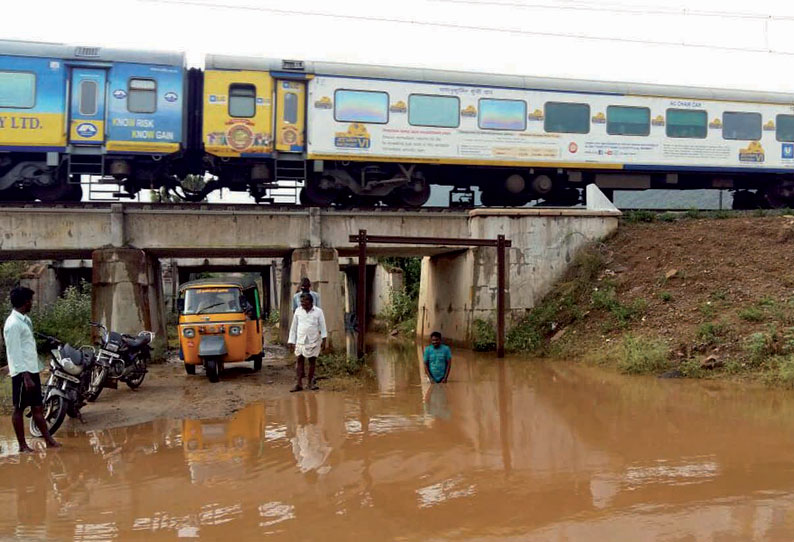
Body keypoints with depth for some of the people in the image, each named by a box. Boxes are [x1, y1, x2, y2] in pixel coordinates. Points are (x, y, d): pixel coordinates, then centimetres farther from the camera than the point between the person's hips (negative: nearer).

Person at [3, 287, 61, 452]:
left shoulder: (25, 320, 13)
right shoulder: (13, 323, -15)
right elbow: (14, 352, -19)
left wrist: (32, 373, 17)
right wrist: (26, 376, -22)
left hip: (32, 370, 9)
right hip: (22, 373, -9)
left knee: (37, 407, 11)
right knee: (19, 409, 2)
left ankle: (49, 440, 15)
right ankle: (23, 446, 9)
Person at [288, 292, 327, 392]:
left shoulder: (318, 311, -1)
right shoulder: (298, 311, 6)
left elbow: (322, 326, -1)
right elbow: (294, 327, 11)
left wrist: (324, 340, -9)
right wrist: (291, 341, 9)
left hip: (314, 340, -1)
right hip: (300, 340, 2)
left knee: (312, 360, 6)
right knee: (300, 360, -1)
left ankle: (311, 382, 17)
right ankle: (299, 383, 0)